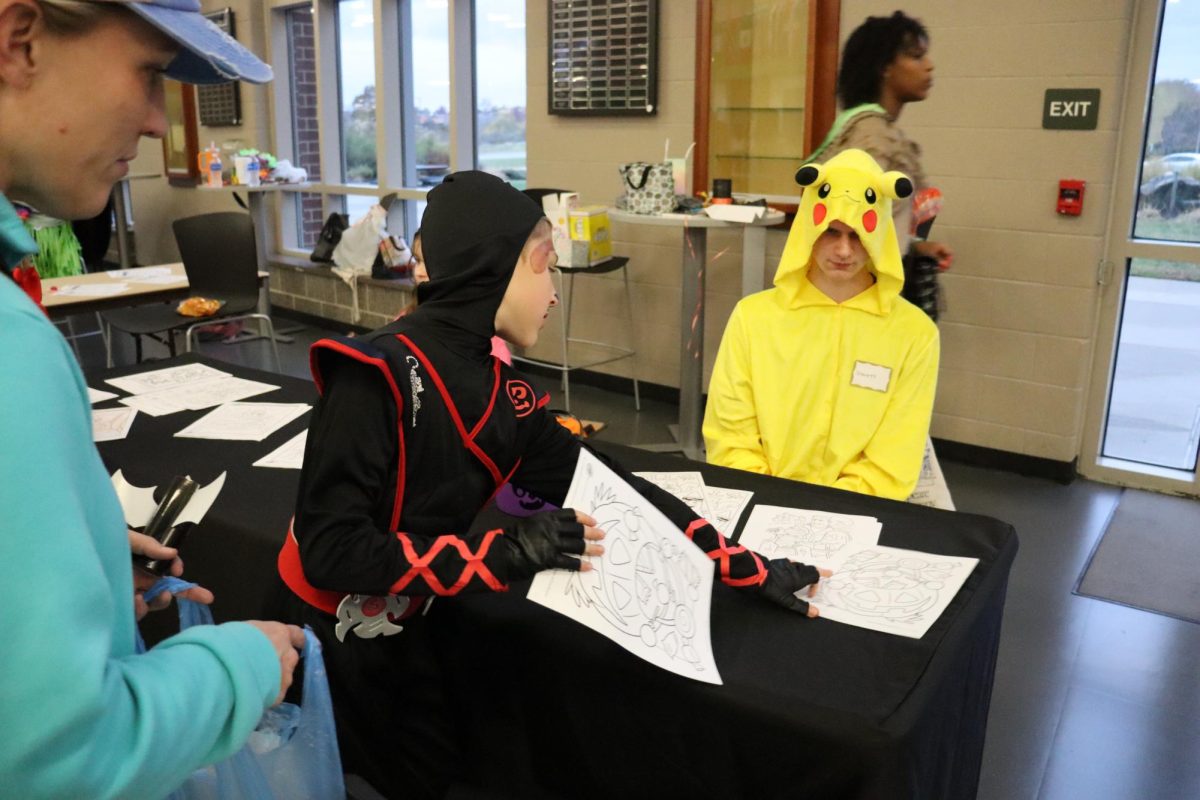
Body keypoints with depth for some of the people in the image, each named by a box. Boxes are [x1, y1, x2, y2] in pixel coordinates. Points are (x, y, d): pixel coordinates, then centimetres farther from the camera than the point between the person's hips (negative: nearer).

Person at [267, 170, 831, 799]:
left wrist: (746, 567, -5)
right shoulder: (378, 374, -25)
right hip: (335, 645, -6)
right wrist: (505, 553, -28)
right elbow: (330, 548, -28)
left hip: (409, 632, 6)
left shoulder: (498, 391, -4)